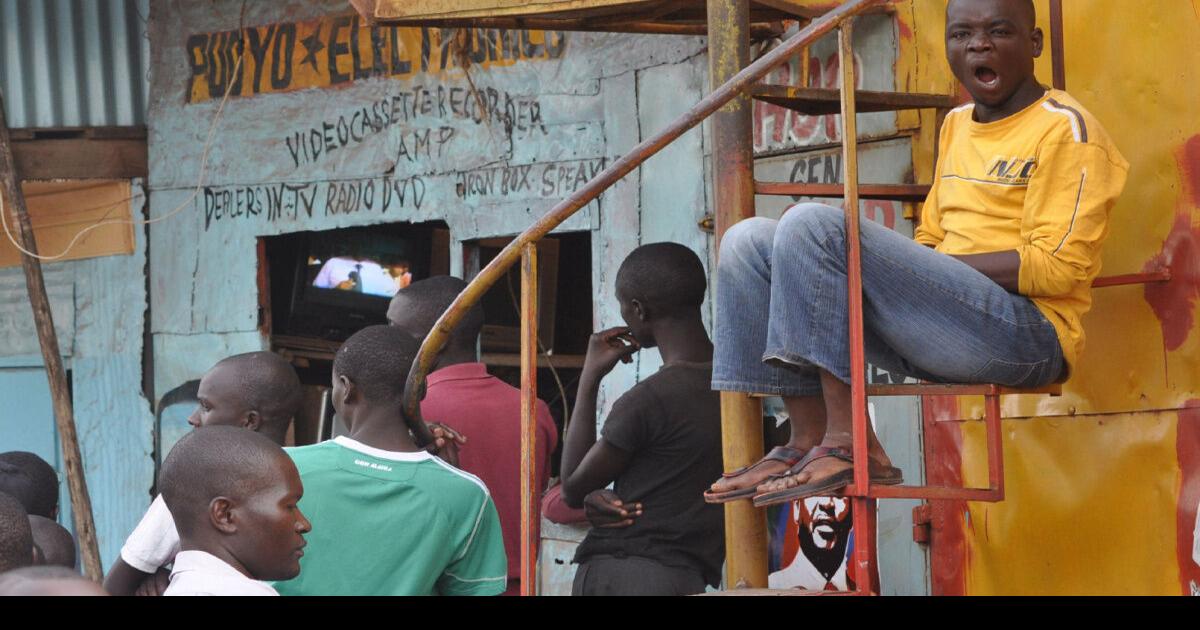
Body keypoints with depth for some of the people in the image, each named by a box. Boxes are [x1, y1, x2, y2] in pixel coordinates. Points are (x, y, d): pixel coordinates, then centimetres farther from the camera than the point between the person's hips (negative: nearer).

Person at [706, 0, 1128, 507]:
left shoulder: (1065, 128, -2)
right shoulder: (956, 126, 23)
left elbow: (1057, 267, -12)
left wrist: (905, 270, -14)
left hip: (1028, 330, -9)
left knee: (814, 225, -23)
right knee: (749, 242, 0)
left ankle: (844, 441, -25)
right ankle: (808, 440, -13)